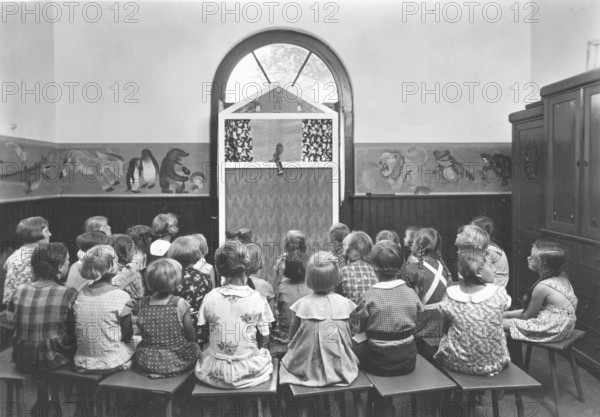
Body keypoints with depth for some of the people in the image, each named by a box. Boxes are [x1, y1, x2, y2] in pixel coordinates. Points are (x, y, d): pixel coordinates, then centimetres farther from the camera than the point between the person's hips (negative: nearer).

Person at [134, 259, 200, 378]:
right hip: (177, 362, -3)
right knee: (195, 347, 26)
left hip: (146, 364, 3)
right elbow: (191, 337, -11)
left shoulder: (141, 304, -9)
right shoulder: (180, 304, -17)